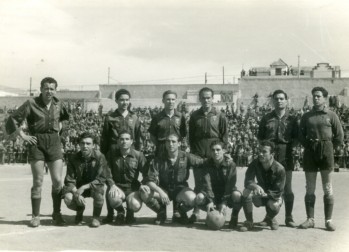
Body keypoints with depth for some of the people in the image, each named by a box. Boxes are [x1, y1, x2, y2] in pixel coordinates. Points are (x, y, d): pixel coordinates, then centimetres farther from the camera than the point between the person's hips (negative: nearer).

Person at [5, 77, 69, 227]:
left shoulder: (58, 104, 7)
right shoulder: (31, 104, -5)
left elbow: (64, 118, 27)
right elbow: (13, 119, -1)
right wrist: (23, 136, -5)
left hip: (54, 143, 3)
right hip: (37, 143, -3)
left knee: (57, 181, -2)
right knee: (38, 182, -2)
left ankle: (57, 213, 13)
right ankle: (35, 216, 9)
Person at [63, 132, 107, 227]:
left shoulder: (99, 157, -15)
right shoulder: (73, 158, -9)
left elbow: (101, 179, -19)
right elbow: (69, 181, -9)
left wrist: (84, 187, -29)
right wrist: (76, 193, -28)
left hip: (94, 186, -2)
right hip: (77, 188, 2)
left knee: (99, 189, -37)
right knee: (68, 199, -29)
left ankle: (96, 217, -9)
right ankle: (80, 210, 10)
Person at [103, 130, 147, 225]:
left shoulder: (138, 155, 1)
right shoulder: (111, 155, 4)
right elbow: (107, 173, -2)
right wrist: (112, 185, -20)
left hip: (132, 188, 0)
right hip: (117, 187, 0)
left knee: (135, 205, -31)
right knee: (114, 199, -35)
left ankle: (130, 213, 12)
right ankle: (120, 212, 5)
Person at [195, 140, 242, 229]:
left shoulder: (231, 164, -11)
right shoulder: (207, 164, -5)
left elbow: (230, 184, -19)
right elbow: (207, 183, -16)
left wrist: (224, 202, -29)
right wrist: (210, 201, -29)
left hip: (227, 193, -2)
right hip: (213, 193, 2)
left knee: (237, 195, -36)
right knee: (199, 198, -28)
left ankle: (234, 217, -4)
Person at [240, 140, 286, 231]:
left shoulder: (280, 169, -24)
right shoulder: (255, 164, -16)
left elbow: (278, 193, -23)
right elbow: (247, 181, -26)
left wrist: (265, 194, -38)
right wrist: (256, 186, -48)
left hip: (273, 196, -2)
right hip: (260, 195, 2)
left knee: (274, 205, -35)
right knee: (246, 192, -28)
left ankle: (270, 219, 5)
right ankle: (249, 222, -12)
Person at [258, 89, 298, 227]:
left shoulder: (292, 118, 9)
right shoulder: (266, 118, 10)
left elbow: (296, 136, 7)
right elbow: (260, 136, 10)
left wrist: (293, 146, -8)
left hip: (286, 155, -1)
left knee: (287, 188, 0)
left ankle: (289, 217, 10)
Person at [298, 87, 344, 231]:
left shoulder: (331, 115, 0)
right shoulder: (306, 116, 7)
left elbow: (339, 136, 3)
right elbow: (301, 135, 13)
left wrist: (329, 148, 2)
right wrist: (308, 146, 3)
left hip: (326, 152, -2)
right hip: (310, 153, 3)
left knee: (327, 188, 1)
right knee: (310, 188, 5)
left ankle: (328, 220, 7)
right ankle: (310, 219, 11)